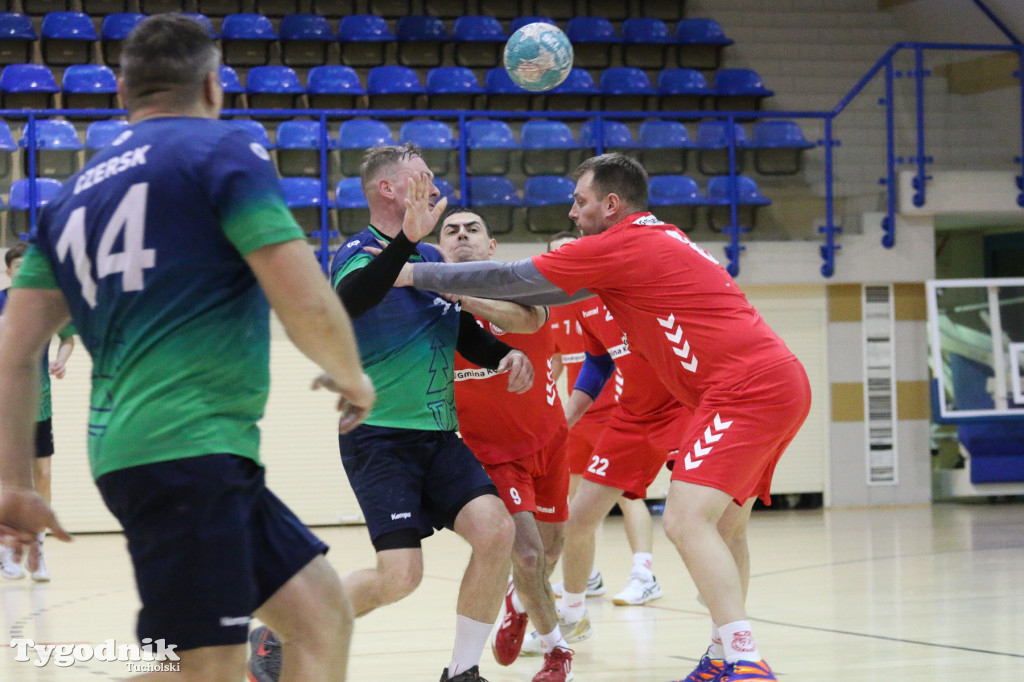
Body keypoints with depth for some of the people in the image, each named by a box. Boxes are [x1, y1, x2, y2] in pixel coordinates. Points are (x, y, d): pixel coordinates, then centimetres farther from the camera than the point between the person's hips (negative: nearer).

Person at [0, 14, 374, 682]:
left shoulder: (75, 195, 18)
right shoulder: (223, 149, -2)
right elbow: (306, 302, -10)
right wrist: (353, 378, 8)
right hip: (190, 446, -8)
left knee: (322, 615, 14)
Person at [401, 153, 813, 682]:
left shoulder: (620, 244, -7)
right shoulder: (660, 239, 22)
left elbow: (513, 279, -4)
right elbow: (542, 290, 28)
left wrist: (418, 273, 3)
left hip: (748, 387, -10)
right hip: (779, 383, 10)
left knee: (687, 520, -17)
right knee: (724, 527, 16)